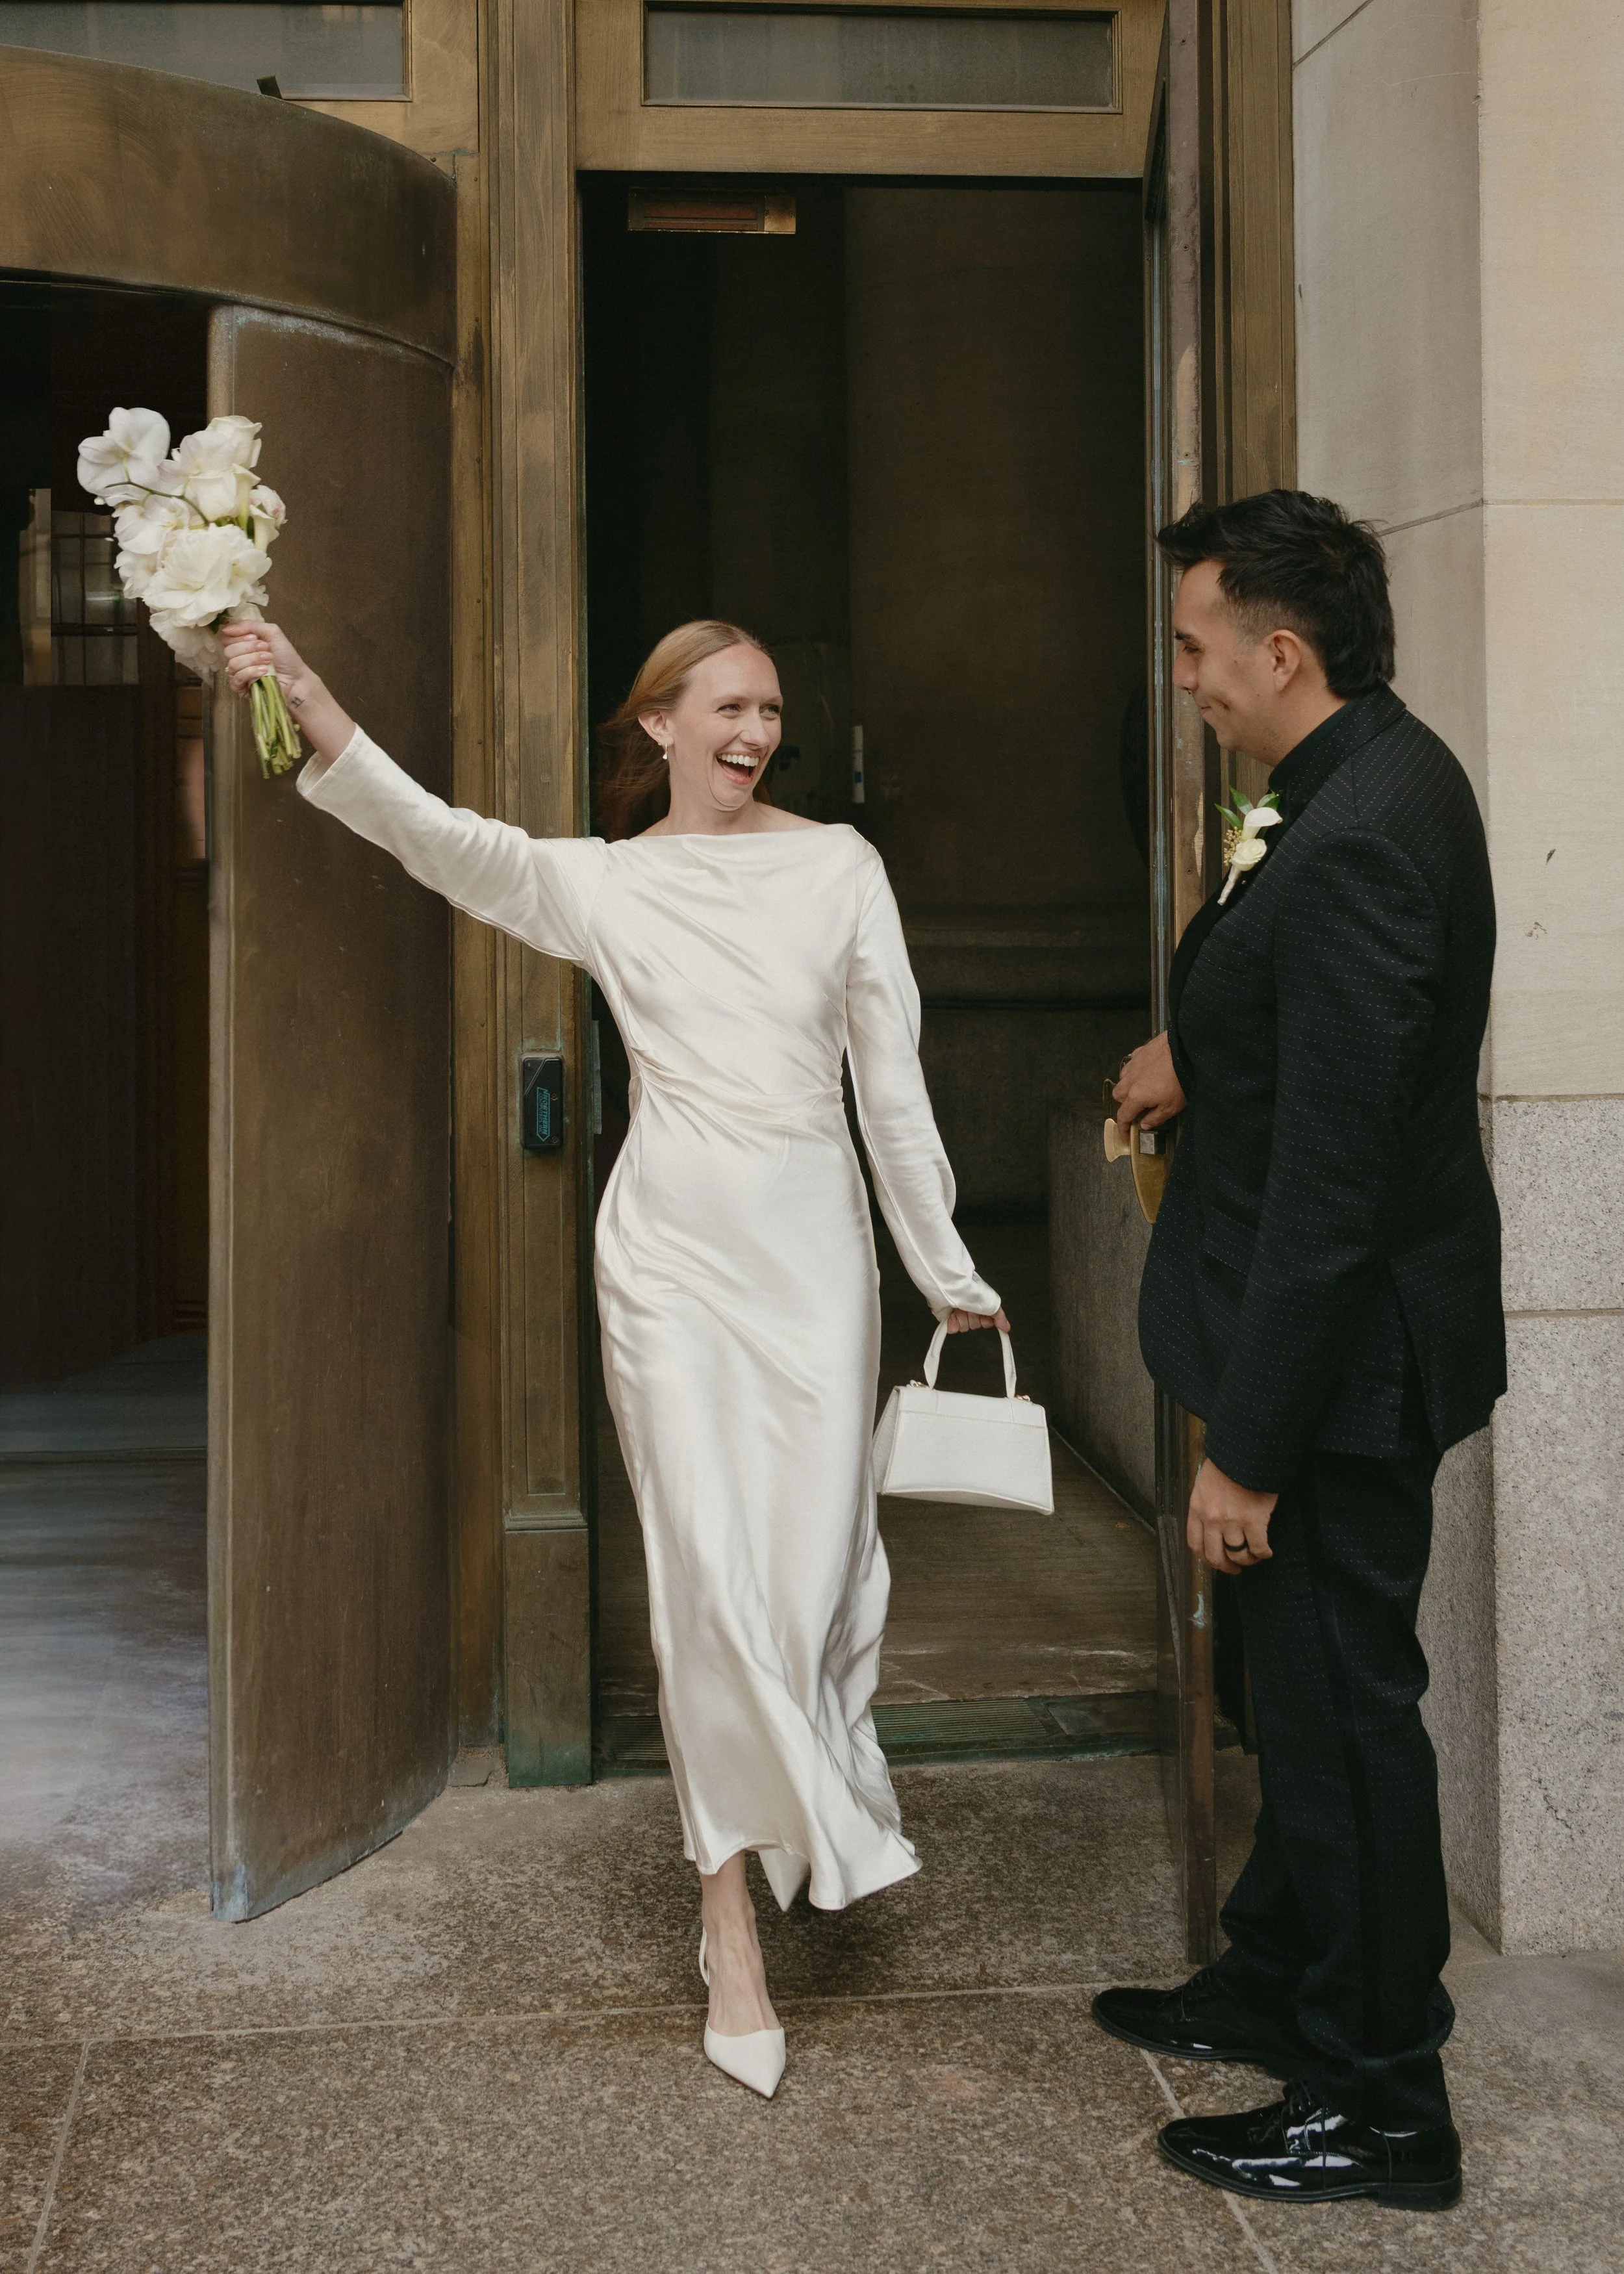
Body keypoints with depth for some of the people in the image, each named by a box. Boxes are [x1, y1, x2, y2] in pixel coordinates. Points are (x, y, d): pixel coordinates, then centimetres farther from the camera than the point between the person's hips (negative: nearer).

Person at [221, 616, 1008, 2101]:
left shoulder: (839, 865, 6)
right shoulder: (598, 884, 5)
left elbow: (892, 1077, 8)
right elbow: (434, 834, -10)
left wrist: (948, 1272, 10)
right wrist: (308, 699, -26)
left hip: (815, 1238, 1)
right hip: (674, 1242, -1)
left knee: (820, 1561, 2)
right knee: (708, 1571, -2)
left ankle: (824, 1826, 32)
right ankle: (733, 1920, 9)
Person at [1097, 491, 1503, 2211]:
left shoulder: (1359, 841, -26)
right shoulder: (1378, 777, 6)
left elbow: (1330, 1182, -28)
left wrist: (1249, 1451, -23)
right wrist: (1197, 1045, 5)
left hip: (1343, 1357, -10)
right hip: (1343, 1350, 10)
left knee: (1342, 1706, 3)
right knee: (1308, 1693, 22)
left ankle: (1380, 2104, 19)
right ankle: (1272, 1987, 40)